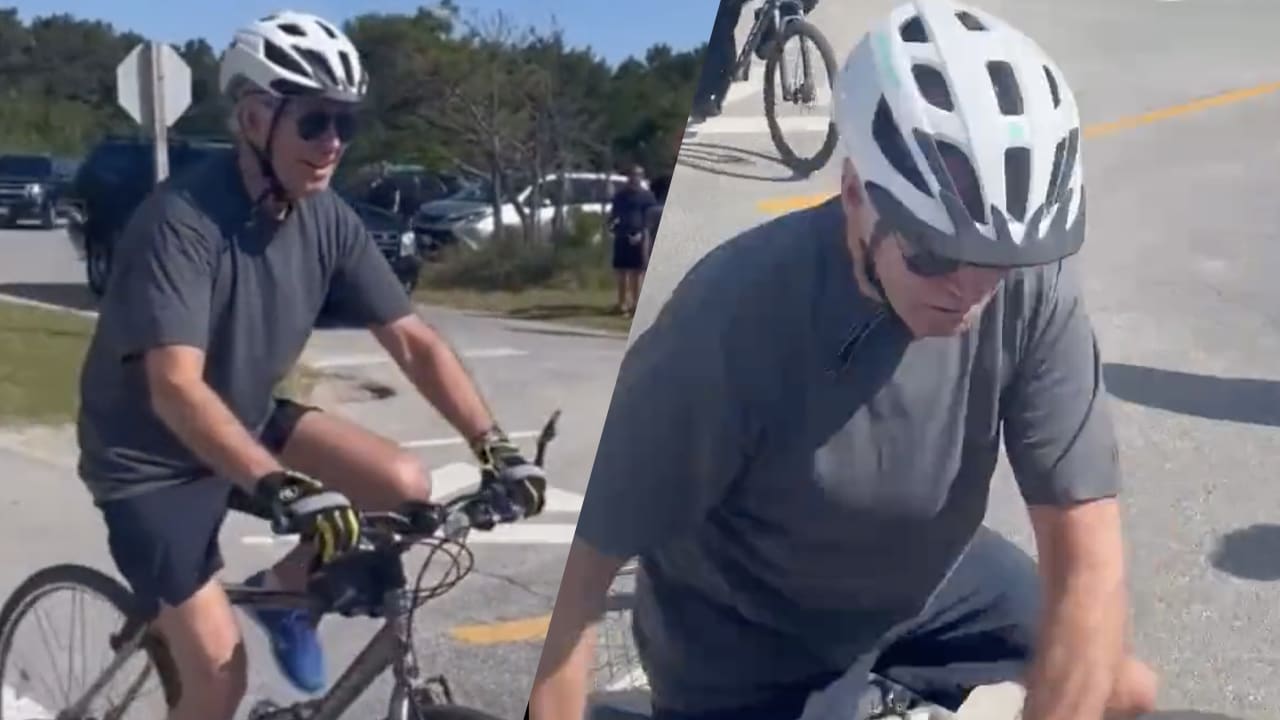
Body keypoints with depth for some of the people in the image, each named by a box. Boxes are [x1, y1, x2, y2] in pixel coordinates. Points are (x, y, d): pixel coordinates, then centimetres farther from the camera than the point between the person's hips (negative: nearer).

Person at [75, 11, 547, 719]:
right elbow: (176, 390, -37)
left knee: (407, 485, -17)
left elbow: (413, 341, -9)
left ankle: (285, 589, 10)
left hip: (250, 423, 6)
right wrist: (286, 491, -49)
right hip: (151, 458, -5)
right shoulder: (181, 221, -28)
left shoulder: (328, 221, -10)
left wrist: (495, 448, -20)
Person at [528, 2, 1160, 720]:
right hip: (745, 641, -4)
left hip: (923, 578, 4)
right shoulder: (733, 320, -35)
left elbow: (1088, 552, -25)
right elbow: (599, 554, -27)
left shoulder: (1032, 286, -24)